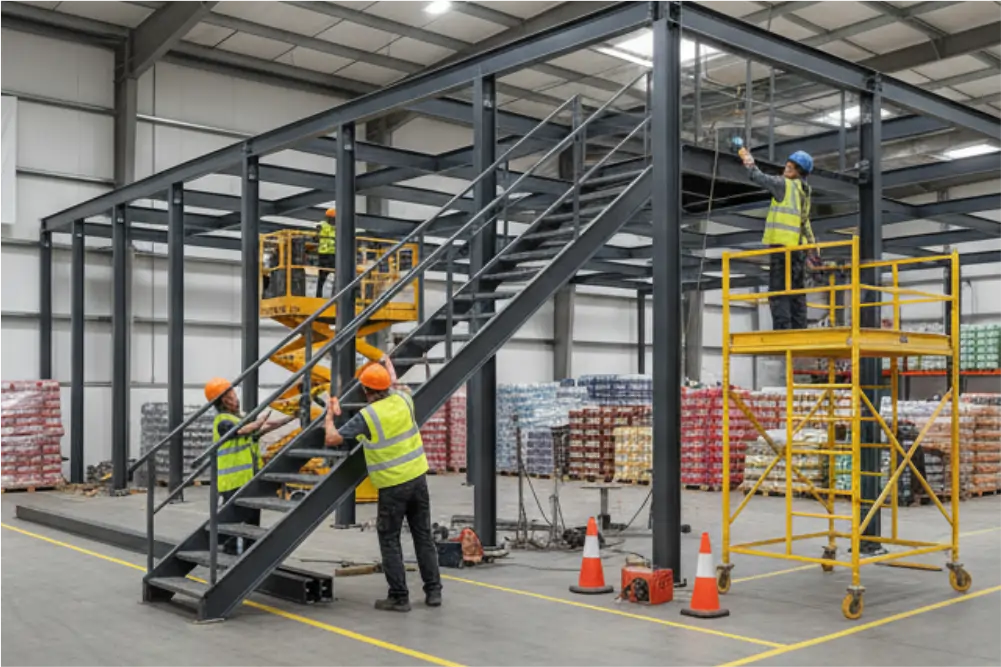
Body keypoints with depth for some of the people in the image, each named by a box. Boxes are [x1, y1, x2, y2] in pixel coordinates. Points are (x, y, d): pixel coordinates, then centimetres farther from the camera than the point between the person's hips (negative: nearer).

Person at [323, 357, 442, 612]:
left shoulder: (366, 416, -13)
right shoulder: (402, 400, 1)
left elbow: (332, 439, -7)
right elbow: (395, 386, 28)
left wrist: (330, 414, 11)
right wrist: (389, 366, 45)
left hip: (392, 486, -5)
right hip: (418, 477, 5)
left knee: (390, 541, 6)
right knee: (423, 536, 12)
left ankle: (399, 597, 8)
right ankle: (433, 591, 17)